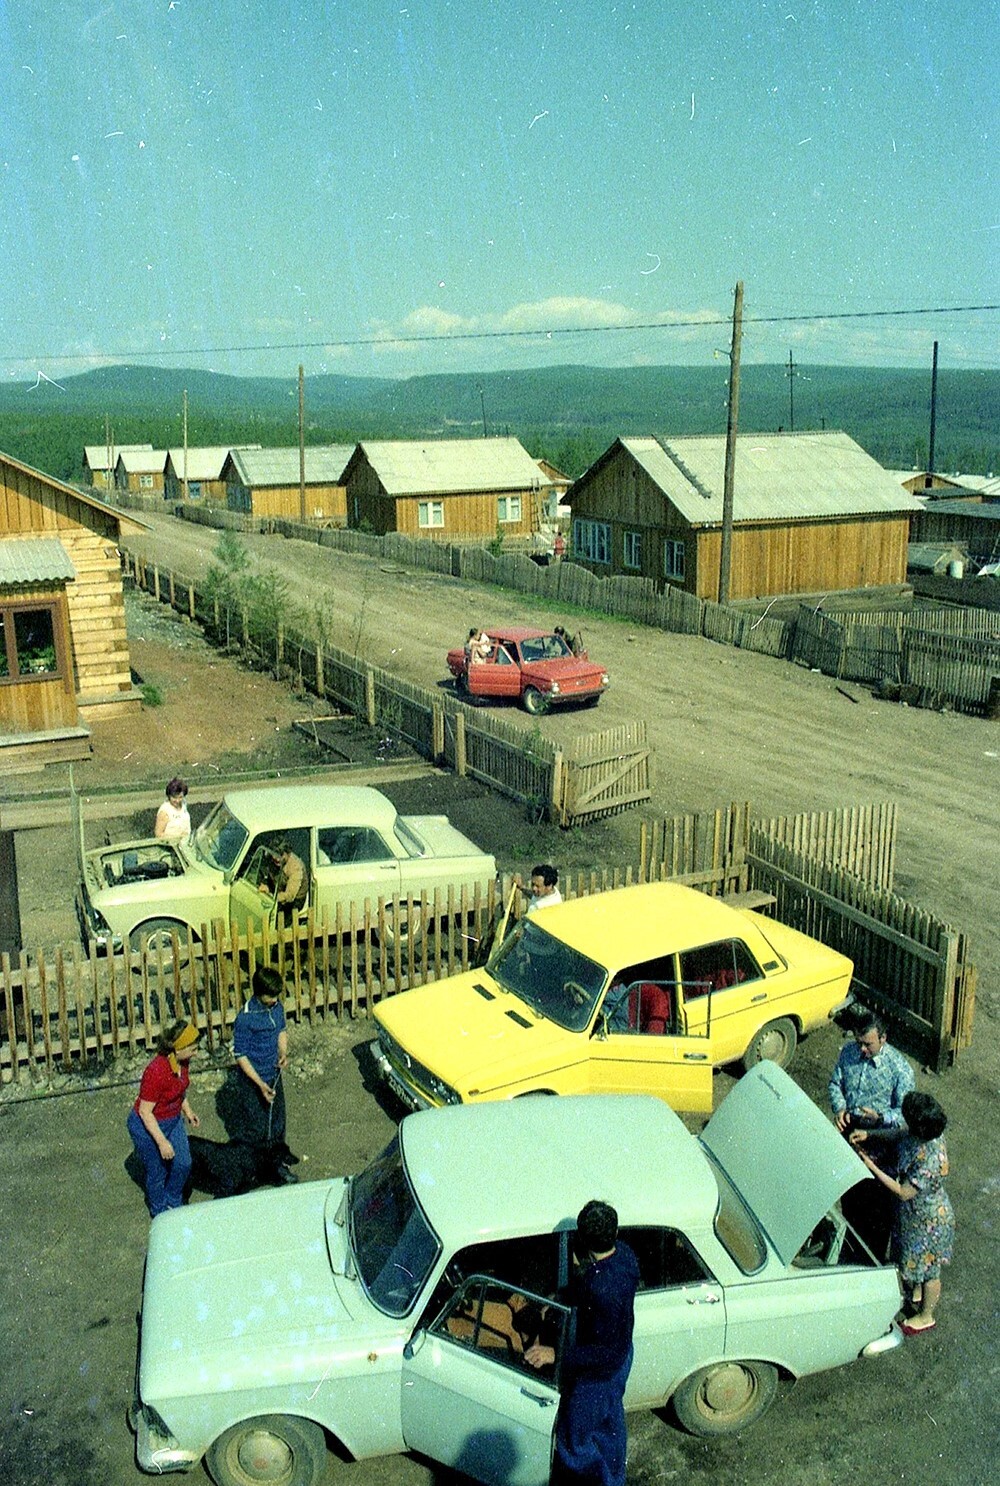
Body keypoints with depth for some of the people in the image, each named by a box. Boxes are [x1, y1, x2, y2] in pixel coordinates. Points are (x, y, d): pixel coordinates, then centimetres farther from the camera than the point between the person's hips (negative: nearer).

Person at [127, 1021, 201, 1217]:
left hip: (173, 1120, 7)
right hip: (148, 1127, -7)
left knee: (183, 1164, 12)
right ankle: (160, 1213, 37)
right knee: (157, 1171, 12)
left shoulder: (182, 1062, -12)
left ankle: (174, 1203, 39)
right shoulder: (156, 1072, -36)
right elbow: (145, 1112, -28)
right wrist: (162, 1142, -25)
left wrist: (188, 1111, 10)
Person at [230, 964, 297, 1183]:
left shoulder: (276, 1006, -8)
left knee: (277, 1115, 25)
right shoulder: (246, 1018, -29)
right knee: (256, 1124, 8)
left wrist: (283, 1053, -8)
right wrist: (260, 1084, -25)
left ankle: (279, 1153, 48)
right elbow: (240, 1054, -22)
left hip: (274, 1074, 7)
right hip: (253, 1080, -7)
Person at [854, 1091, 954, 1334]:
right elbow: (899, 1137, 6)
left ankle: (926, 1317, 43)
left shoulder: (930, 1160, -41)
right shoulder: (919, 1135, -17)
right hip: (912, 1214, 8)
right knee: (912, 1259, 32)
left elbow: (903, 1192, -31)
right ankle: (917, 1294, 59)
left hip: (928, 1221, -8)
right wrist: (869, 1135, -8)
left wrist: (871, 1166, -29)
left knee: (928, 1269, 19)